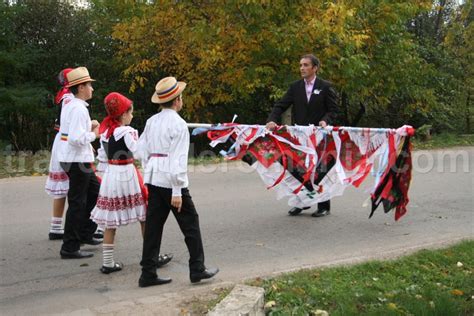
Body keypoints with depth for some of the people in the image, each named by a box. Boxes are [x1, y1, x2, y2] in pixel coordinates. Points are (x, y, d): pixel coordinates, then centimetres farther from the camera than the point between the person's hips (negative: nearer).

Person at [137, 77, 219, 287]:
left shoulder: (152, 121, 8)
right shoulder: (178, 124, -13)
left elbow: (142, 151, 11)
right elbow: (178, 159, -17)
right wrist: (177, 192, -17)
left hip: (153, 179, 7)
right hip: (171, 181, -7)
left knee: (153, 225, 10)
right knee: (190, 223, 7)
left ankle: (148, 274, 15)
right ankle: (197, 269, 15)